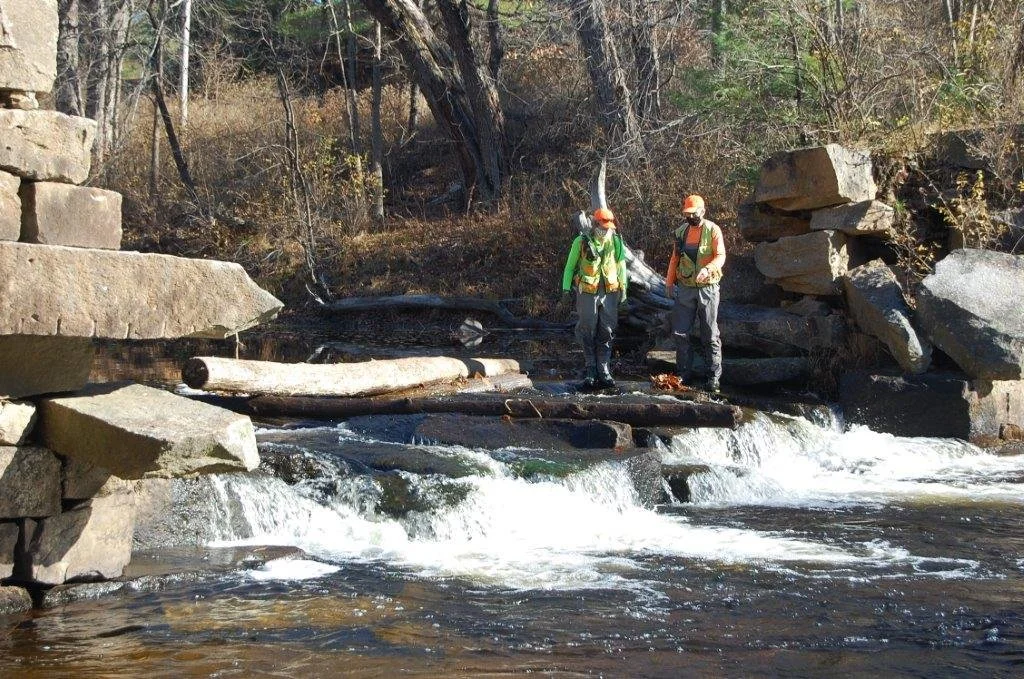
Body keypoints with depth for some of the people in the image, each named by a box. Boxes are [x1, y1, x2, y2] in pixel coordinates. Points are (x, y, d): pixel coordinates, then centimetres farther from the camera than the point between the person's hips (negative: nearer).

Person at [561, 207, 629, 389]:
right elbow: (570, 265, 5)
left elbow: (621, 265, 11)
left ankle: (604, 372, 9)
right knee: (587, 333, 0)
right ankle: (591, 372, 5)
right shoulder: (581, 242, -4)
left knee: (606, 333, 4)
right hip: (587, 292, -2)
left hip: (610, 292, 2)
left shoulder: (615, 241, 3)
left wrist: (623, 288, 9)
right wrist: (566, 287, 0)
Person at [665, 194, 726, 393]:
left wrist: (707, 269, -34)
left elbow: (720, 256, -16)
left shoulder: (712, 230, -6)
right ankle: (683, 374, 13)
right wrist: (669, 281, 13)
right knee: (680, 333, 4)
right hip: (685, 288, 5)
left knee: (710, 334, 1)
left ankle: (714, 377, 5)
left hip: (707, 288, -5)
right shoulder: (681, 232, 9)